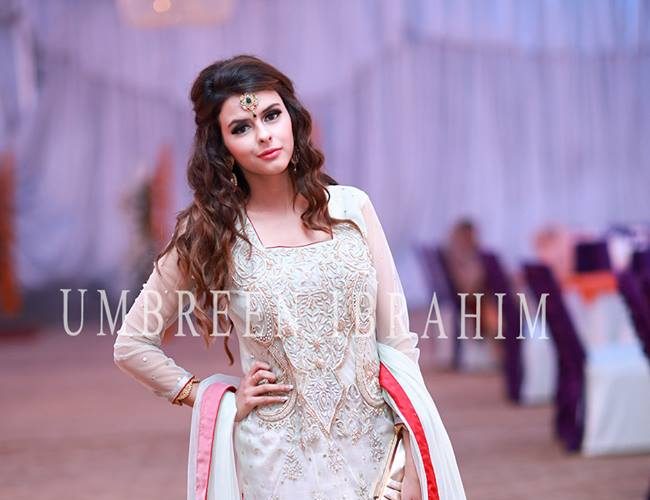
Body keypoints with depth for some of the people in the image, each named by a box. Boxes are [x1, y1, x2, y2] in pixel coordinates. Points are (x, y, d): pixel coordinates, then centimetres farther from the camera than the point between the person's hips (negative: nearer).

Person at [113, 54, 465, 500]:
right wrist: (216, 398, -3)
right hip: (280, 462, -1)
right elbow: (131, 345, 4)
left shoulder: (351, 208, 0)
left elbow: (396, 339, 0)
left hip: (372, 448, 1)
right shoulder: (208, 233, -4)